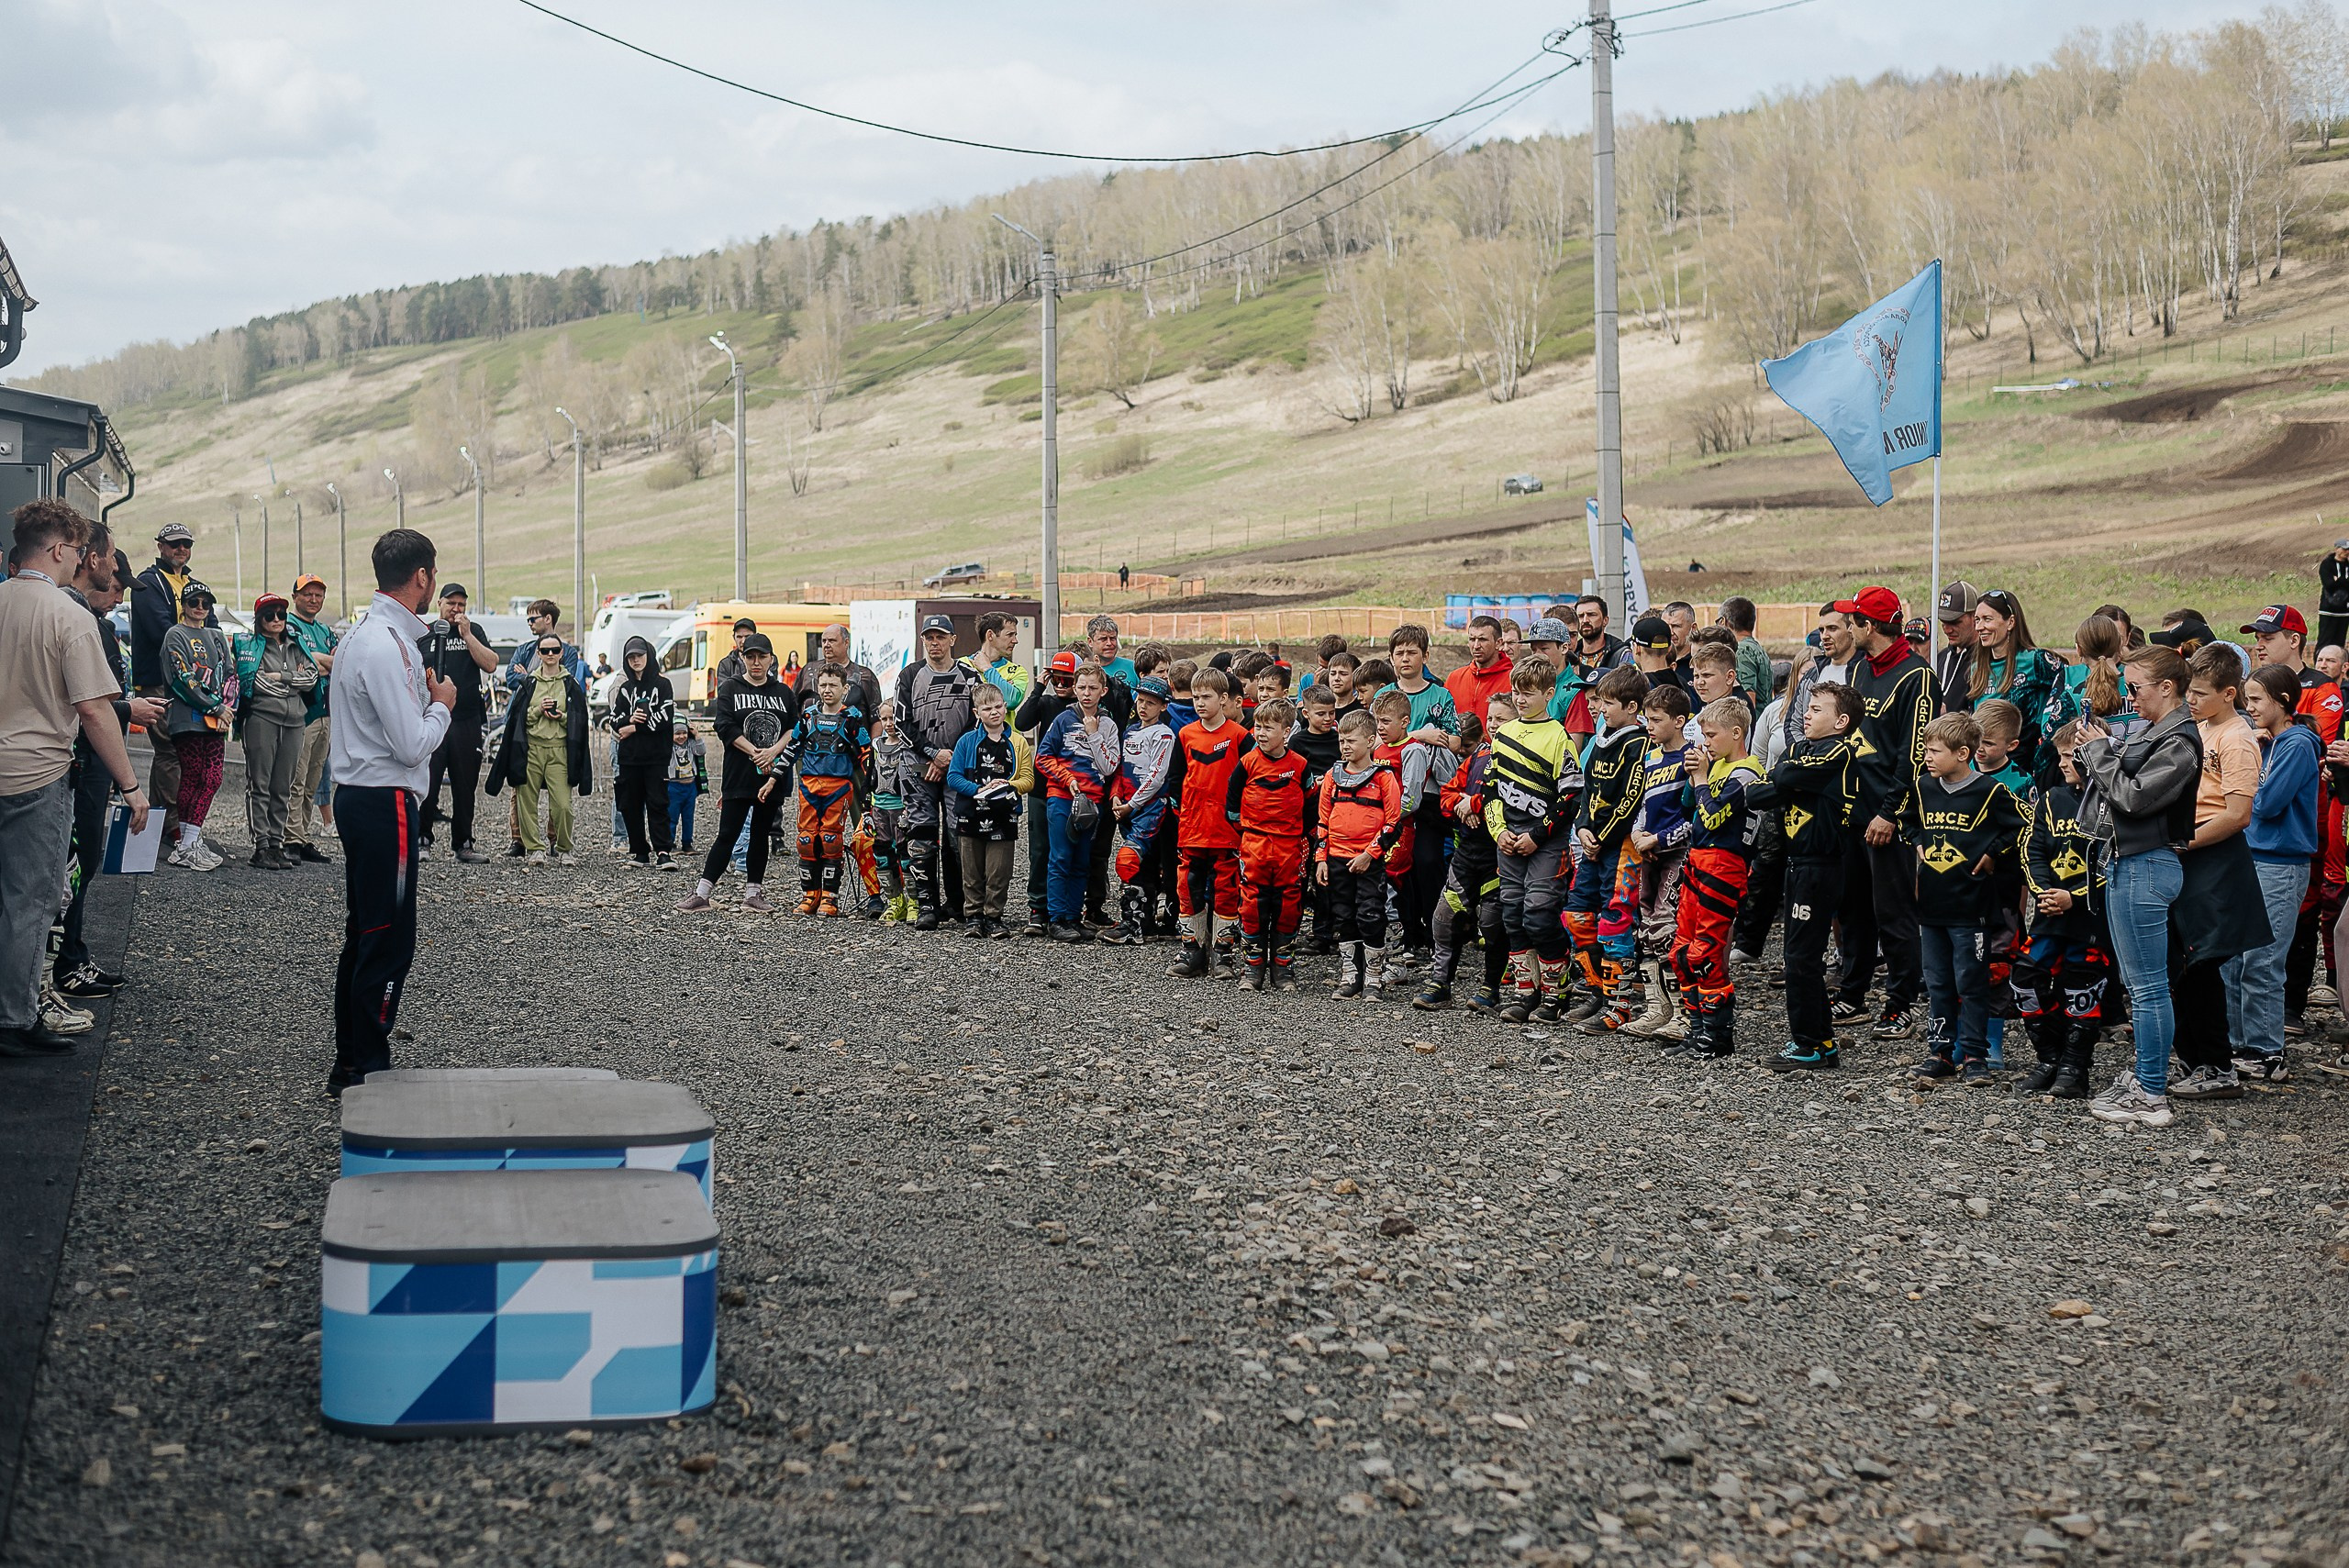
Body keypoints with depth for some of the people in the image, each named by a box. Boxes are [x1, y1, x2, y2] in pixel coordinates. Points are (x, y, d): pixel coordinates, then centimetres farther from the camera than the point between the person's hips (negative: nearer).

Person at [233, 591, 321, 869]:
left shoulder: (296, 646, 19)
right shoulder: (249, 644, 5)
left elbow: (312, 677, 6)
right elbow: (251, 681, -9)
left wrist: (280, 676, -5)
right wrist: (293, 681, -3)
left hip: (294, 721, 5)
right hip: (261, 718, -5)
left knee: (283, 788, 6)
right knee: (260, 785, -5)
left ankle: (277, 844, 10)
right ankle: (261, 847, -6)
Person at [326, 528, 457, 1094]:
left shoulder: (364, 634, 14)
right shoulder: (388, 645, -19)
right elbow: (413, 746, -21)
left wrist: (424, 696, 10)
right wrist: (441, 704, -5)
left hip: (359, 797, 11)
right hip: (385, 805, -11)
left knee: (364, 937, 16)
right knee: (389, 941, -5)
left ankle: (350, 1066, 23)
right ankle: (368, 1072, 0)